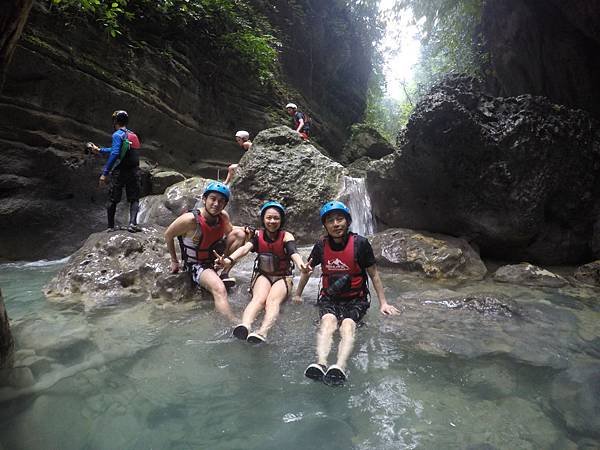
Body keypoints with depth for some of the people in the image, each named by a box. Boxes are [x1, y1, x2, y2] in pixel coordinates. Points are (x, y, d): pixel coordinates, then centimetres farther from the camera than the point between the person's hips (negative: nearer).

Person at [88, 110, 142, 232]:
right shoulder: (133, 135, 15)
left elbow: (114, 154, -21)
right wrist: (99, 150, 36)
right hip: (134, 172, 6)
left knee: (112, 200, 9)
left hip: (120, 172, -5)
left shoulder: (117, 135, -9)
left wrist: (105, 173, -19)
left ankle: (111, 227, 17)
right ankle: (133, 223, -10)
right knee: (134, 199, 9)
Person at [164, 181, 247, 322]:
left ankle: (224, 274, -5)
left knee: (239, 233, -6)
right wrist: (174, 261, -2)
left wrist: (247, 231, -8)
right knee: (219, 289, -34)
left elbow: (230, 231, 13)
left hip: (215, 257, 7)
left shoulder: (223, 217, -12)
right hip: (197, 265, -7)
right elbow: (168, 235, -10)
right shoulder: (190, 219, -28)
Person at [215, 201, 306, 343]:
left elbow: (294, 253, -26)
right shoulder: (257, 235, -2)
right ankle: (245, 326, -55)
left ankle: (262, 332, -54)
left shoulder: (286, 236, -7)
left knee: (273, 300, -30)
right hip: (262, 275, 1)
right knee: (259, 298, -29)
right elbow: (245, 248, -21)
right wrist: (229, 260, -42)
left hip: (283, 277, -1)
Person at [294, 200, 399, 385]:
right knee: (328, 322, -29)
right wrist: (297, 295, 22)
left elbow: (374, 274, 1)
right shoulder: (321, 245, 0)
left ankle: (339, 368, -52)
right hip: (329, 298, 2)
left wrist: (383, 303, 3)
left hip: (355, 299, -1)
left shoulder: (360, 243, -8)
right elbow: (307, 270, 16)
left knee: (347, 325, -31)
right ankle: (320, 364, -51)